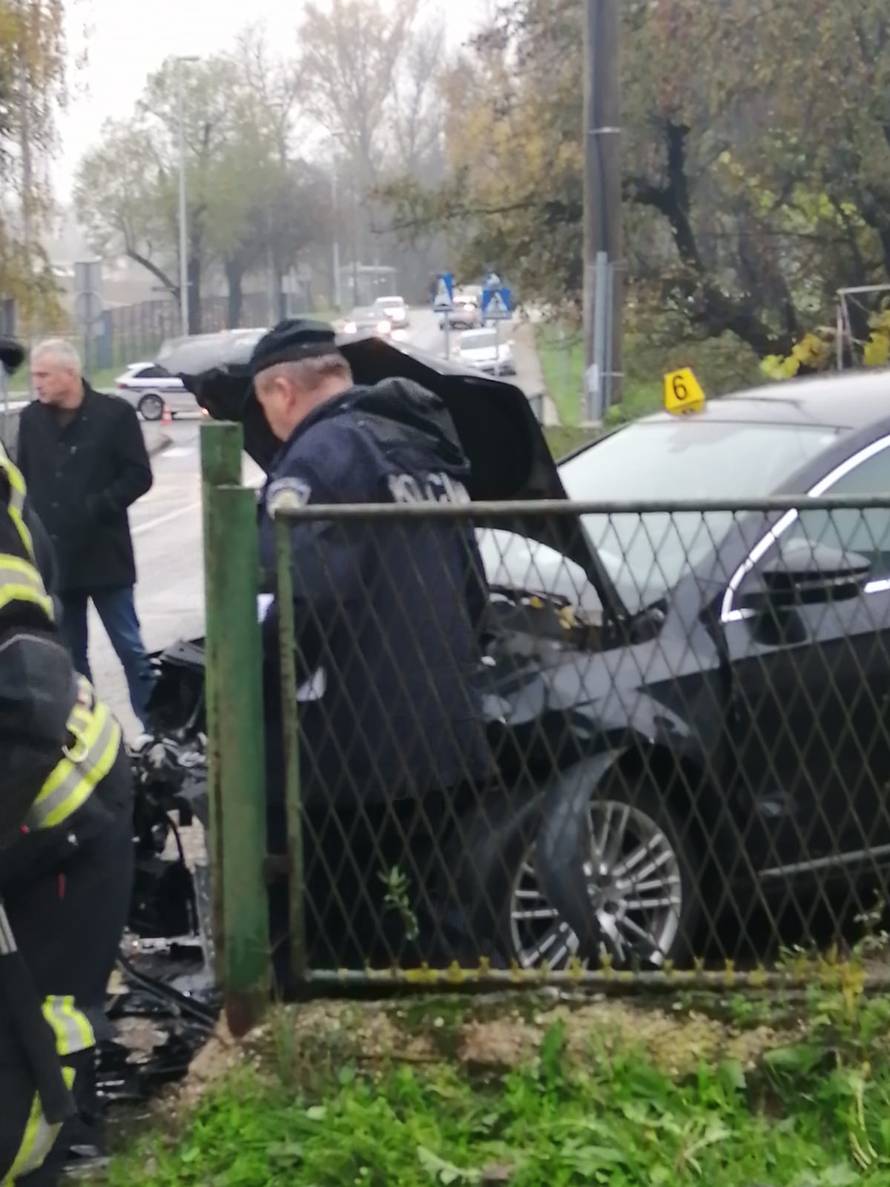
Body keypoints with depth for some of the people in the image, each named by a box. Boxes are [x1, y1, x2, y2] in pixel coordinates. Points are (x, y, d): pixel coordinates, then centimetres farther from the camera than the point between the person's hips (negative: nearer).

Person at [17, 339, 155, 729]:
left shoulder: (114, 414, -7)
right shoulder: (31, 419, 6)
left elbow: (138, 476, -6)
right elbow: (23, 478, 13)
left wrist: (96, 507, -17)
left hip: (104, 555, -4)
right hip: (53, 558, 4)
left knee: (130, 649, 1)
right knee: (68, 654, 12)